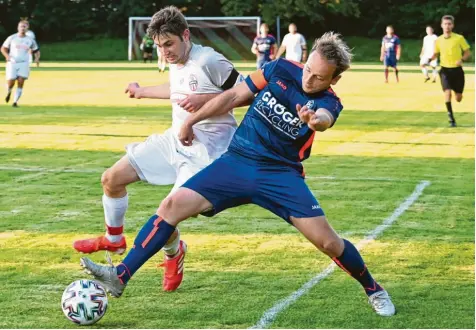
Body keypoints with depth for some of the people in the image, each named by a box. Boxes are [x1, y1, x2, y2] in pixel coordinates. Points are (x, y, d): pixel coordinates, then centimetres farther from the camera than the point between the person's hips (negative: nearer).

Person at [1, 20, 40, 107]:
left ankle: (15, 102, -4)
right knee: (10, 83, -8)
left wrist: (37, 58, -4)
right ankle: (9, 93, 26)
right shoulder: (12, 38, 2)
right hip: (12, 63, -1)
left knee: (21, 83, -12)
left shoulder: (30, 40, 6)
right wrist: (7, 55, -11)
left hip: (23, 64, 1)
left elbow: (36, 51, 17)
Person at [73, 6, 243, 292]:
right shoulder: (176, 64, 6)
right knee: (112, 178, 5)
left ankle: (174, 254, 17)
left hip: (205, 150, -8)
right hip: (175, 139, 8)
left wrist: (204, 100, -25)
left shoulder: (209, 61, -19)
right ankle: (113, 239, 30)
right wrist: (144, 92, 42)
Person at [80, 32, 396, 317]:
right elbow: (234, 96, 8)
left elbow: (323, 119, -36)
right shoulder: (281, 69, -2)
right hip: (237, 161, 2)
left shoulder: (328, 103, -10)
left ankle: (374, 290, 15)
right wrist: (191, 120, 12)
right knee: (174, 204, -13)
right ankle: (121, 276, -8)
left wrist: (314, 119, -61)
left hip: (281, 175, -2)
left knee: (327, 240, -13)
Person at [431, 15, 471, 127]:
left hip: (457, 70, -1)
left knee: (458, 98, 4)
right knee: (447, 92, -19)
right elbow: (436, 54, 15)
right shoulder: (438, 40, 2)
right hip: (445, 70, 1)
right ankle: (451, 118, -7)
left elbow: (468, 53, -1)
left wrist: (461, 60, -20)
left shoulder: (459, 38, -6)